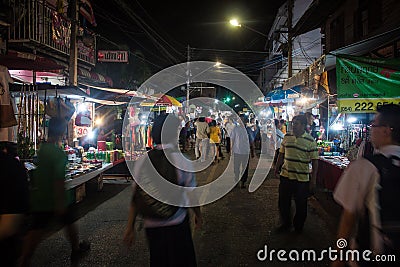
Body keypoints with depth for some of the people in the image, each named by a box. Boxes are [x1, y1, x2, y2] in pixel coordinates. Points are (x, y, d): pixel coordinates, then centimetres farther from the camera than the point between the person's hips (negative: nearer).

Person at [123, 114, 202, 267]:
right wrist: (198, 215, 9)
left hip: (151, 225, 3)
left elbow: (136, 197, -8)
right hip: (177, 225, -2)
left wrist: (130, 227, 0)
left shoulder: (143, 161, -9)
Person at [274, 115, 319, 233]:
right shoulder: (287, 137, 5)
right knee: (283, 202, 12)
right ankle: (286, 224, 31)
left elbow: (315, 161, -7)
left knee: (301, 205, 9)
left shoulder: (310, 141, -7)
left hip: (302, 178, -4)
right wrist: (277, 169, 13)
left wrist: (313, 180, -10)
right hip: (285, 176, 4)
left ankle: (298, 227, 29)